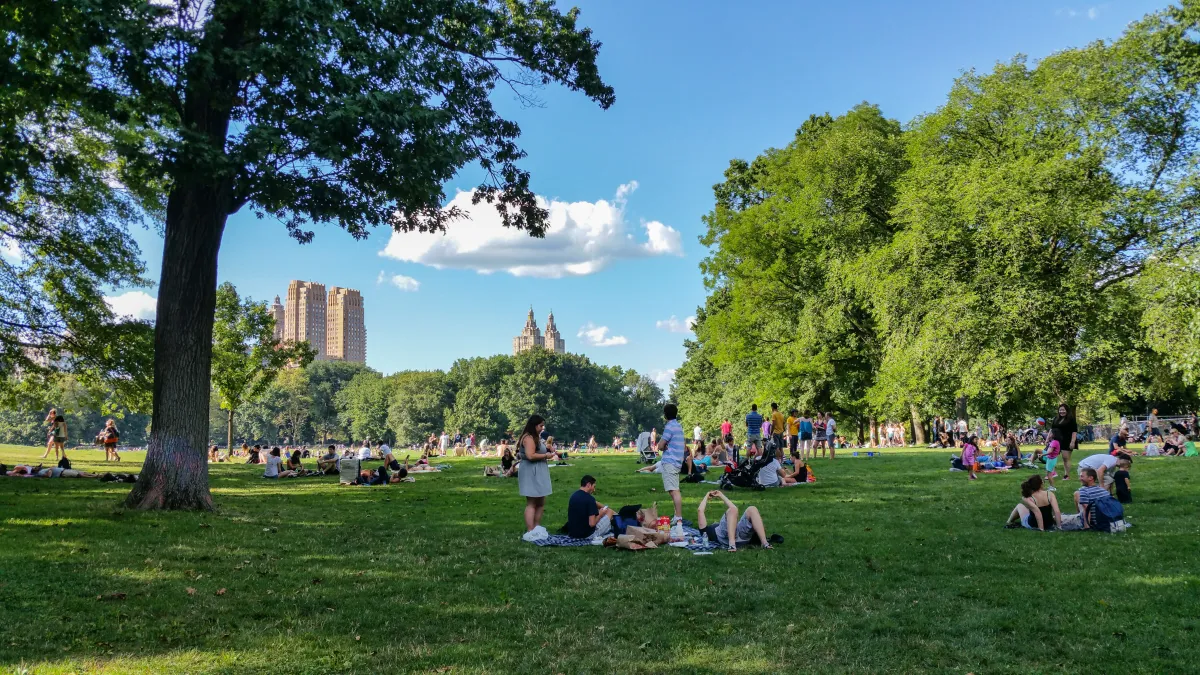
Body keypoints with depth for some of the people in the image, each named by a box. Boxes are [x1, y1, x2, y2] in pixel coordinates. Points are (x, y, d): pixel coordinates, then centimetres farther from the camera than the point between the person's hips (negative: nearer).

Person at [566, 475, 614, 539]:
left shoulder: (573, 496, 5)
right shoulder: (590, 499, -19)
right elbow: (592, 523, -24)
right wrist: (600, 515, -4)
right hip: (587, 534, -8)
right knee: (609, 511, 11)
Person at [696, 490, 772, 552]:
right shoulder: (706, 530, 35)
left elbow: (734, 507, 48)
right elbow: (700, 510, 25)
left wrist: (721, 496, 52)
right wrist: (707, 497, 41)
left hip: (742, 535, 5)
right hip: (725, 536, -5)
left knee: (752, 509, -16)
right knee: (732, 510, -25)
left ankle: (764, 542, -34)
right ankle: (731, 544, -42)